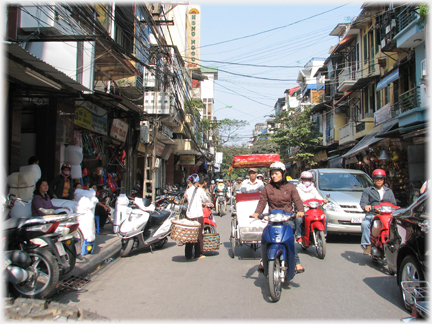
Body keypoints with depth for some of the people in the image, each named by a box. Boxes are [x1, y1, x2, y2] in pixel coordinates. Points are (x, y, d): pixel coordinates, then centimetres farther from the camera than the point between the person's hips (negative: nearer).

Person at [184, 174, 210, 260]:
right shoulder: (200, 190, -7)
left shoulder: (188, 190, 7)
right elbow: (206, 200, 4)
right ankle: (198, 254, 14)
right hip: (198, 215, -5)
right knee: (198, 234, 6)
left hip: (189, 214, 5)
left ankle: (188, 255, 14)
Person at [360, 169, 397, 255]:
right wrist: (365, 206, -20)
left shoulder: (389, 191, 26)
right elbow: (363, 202, 4)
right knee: (365, 224, -33)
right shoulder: (368, 190, 18)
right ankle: (367, 245, -31)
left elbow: (393, 204, 17)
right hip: (372, 214, -2)